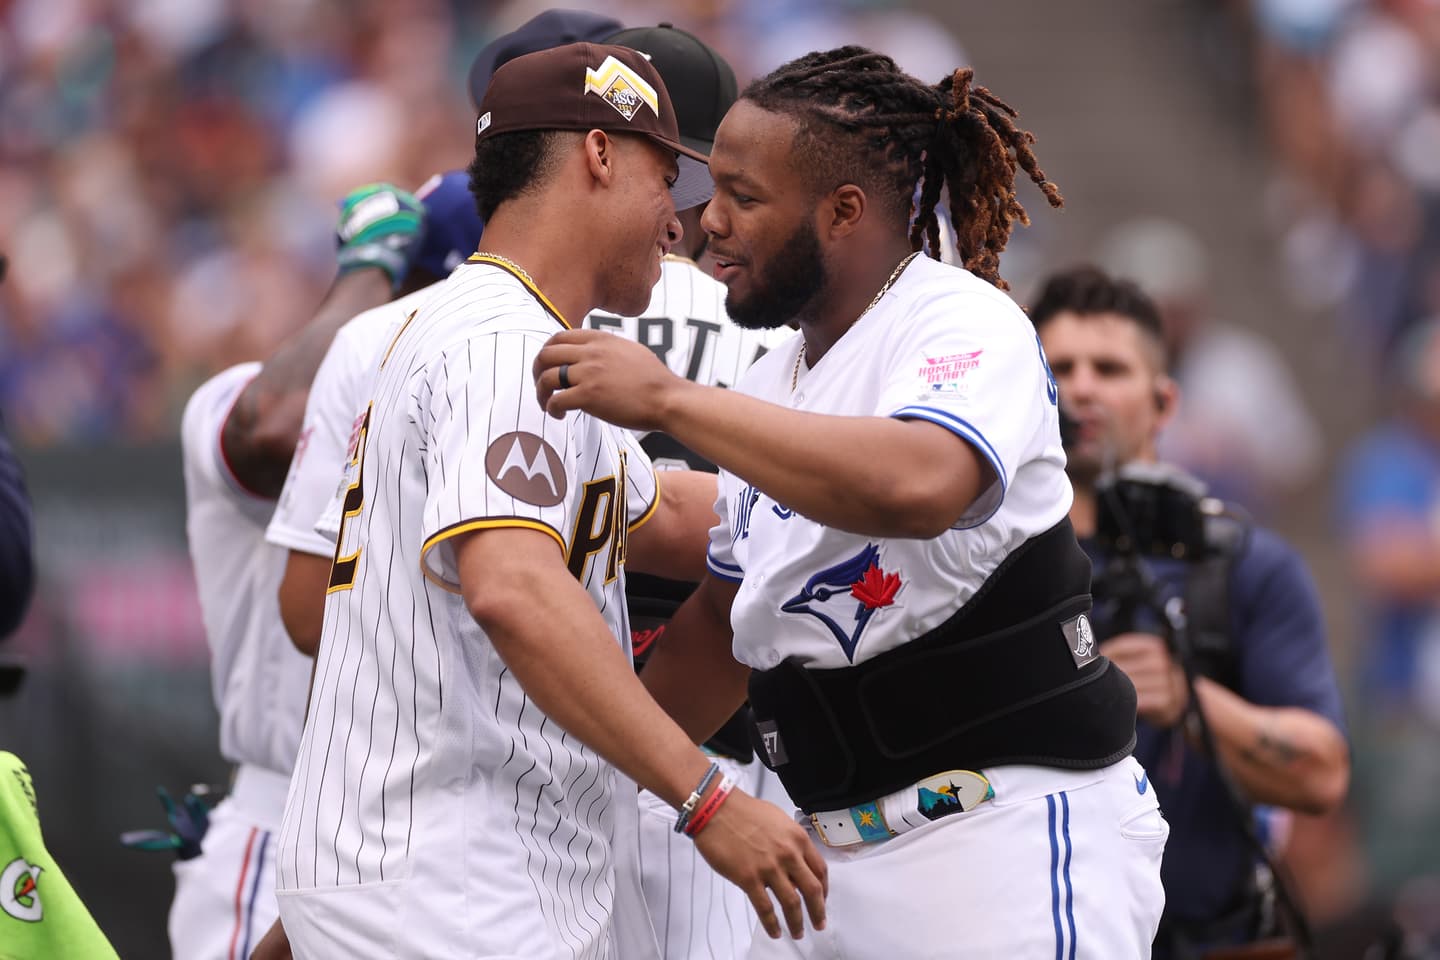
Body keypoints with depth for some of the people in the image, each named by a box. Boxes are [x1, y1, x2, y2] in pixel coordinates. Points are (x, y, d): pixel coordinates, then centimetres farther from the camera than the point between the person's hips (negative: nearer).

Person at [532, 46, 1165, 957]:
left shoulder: (968, 324, -12)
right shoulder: (772, 387, 16)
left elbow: (917, 488, -35)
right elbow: (723, 621, 27)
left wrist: (666, 399, -31)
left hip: (1011, 840, -8)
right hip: (848, 862, 8)